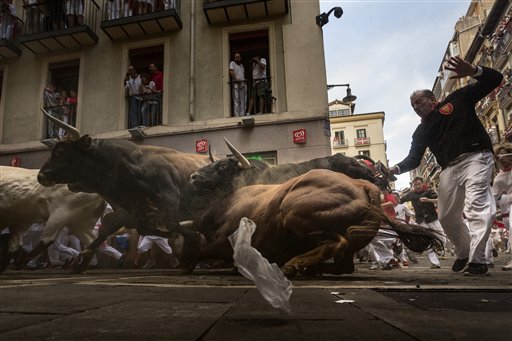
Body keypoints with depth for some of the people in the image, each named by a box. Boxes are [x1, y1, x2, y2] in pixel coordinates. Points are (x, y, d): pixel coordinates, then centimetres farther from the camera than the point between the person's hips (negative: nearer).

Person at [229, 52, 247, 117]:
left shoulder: (241, 65, 25)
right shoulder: (232, 63, 5)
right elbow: (231, 72, -10)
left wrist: (244, 81, 9)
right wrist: (236, 79, -20)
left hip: (242, 84, 7)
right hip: (236, 84, -6)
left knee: (243, 100, 3)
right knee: (236, 100, -10)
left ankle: (242, 114, 6)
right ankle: (236, 115, -11)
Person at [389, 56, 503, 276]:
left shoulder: (456, 100, 10)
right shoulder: (421, 132, 21)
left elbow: (494, 79, 6)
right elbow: (414, 159, 16)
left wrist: (473, 71, -15)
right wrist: (396, 169, -4)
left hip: (475, 157, -5)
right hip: (449, 168, 6)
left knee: (476, 205, -22)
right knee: (447, 216, 4)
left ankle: (477, 260, -20)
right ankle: (463, 252, 26)